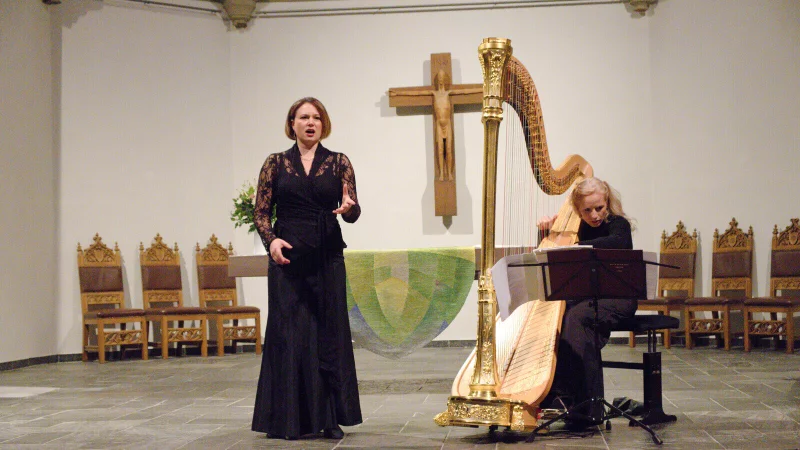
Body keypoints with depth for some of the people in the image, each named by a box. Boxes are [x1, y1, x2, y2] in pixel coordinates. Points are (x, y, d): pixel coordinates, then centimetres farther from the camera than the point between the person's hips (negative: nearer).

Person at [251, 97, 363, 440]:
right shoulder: (276, 163, 7)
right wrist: (271, 240, -12)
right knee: (289, 334, -1)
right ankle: (288, 419, 7)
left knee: (330, 333, 2)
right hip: (288, 258, 0)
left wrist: (349, 208, -21)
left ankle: (330, 418, 10)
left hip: (328, 258, 1)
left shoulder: (338, 162, 7)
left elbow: (353, 213, 2)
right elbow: (261, 211, 6)